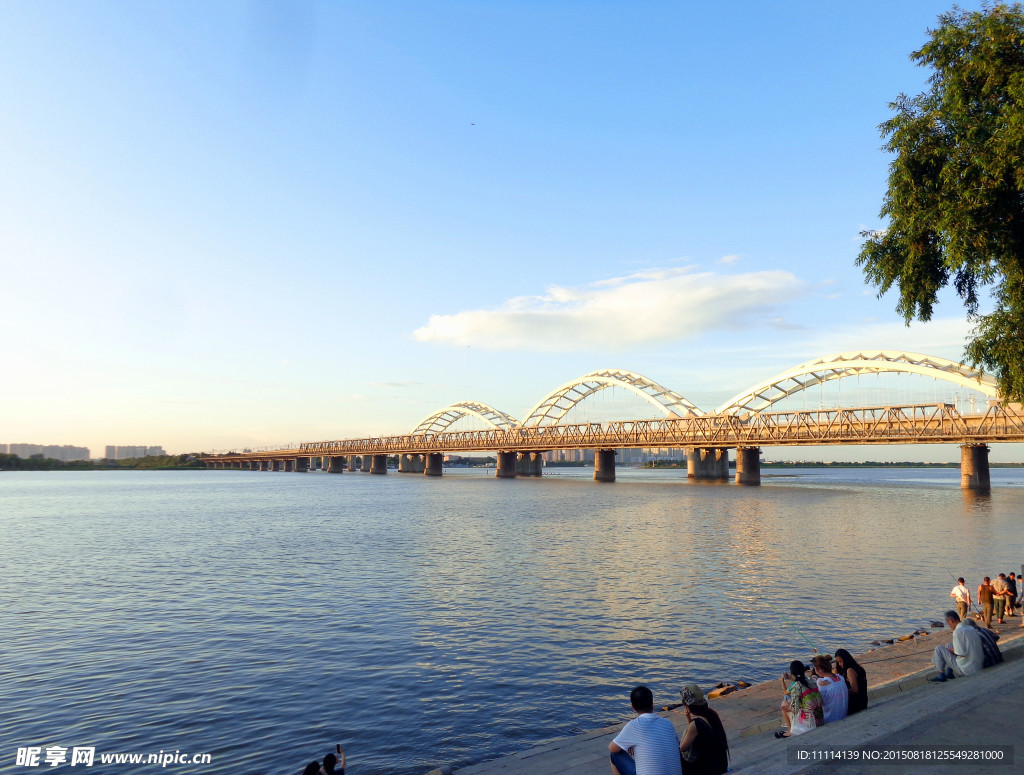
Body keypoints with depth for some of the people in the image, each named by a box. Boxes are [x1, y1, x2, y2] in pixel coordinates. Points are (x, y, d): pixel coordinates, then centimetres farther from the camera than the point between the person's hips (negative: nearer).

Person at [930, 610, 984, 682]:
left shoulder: (957, 632, -20)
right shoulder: (972, 629, 6)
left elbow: (962, 654, -24)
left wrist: (952, 650, -3)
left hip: (966, 669, -8)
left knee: (939, 649, 1)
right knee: (948, 645, 21)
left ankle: (941, 676, 10)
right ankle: (949, 673, 22)